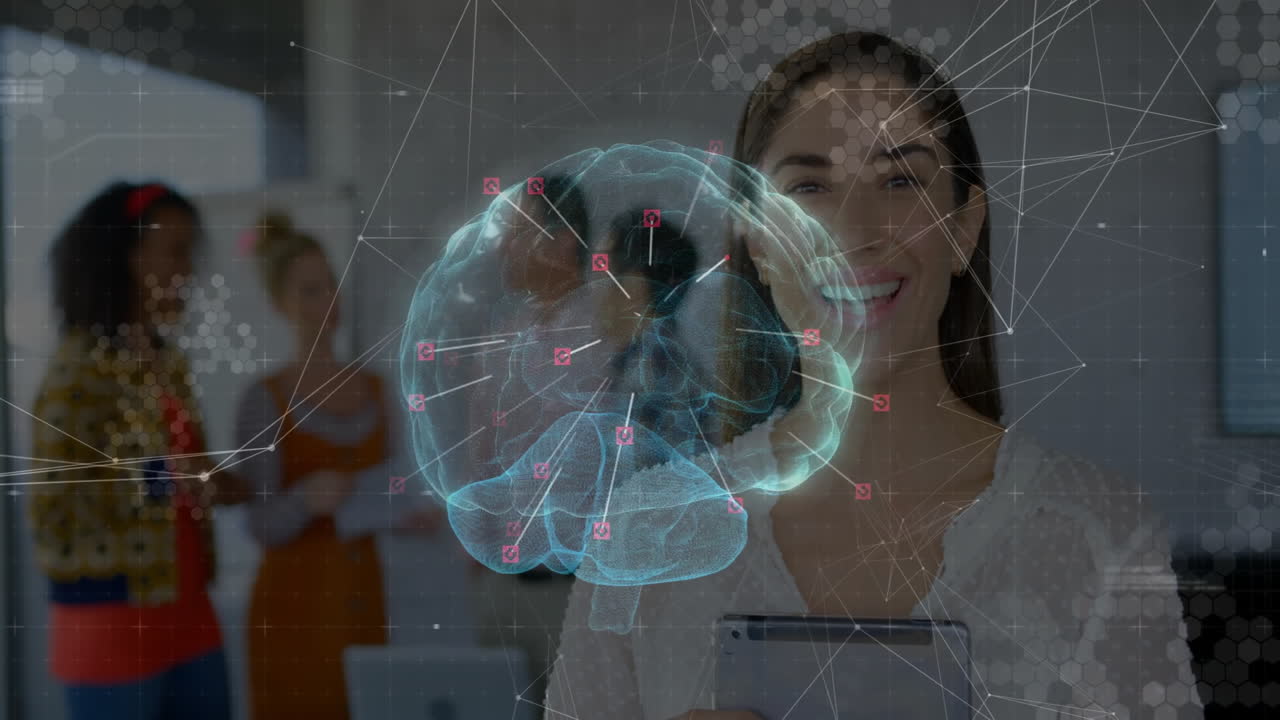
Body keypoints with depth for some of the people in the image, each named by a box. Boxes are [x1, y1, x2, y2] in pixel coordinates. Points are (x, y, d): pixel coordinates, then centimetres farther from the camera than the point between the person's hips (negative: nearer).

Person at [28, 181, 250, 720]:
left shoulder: (169, 363, 10)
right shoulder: (80, 367, -13)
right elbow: (51, 510, -16)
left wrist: (216, 486, 2)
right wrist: (159, 480, -22)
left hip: (188, 617, 8)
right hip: (112, 627, -7)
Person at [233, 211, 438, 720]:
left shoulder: (372, 389, 9)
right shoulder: (264, 402, -7)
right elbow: (262, 525, -11)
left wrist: (407, 517, -5)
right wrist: (307, 498, -29)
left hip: (363, 599, 5)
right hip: (295, 606, -5)